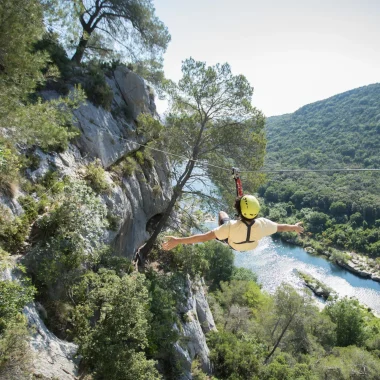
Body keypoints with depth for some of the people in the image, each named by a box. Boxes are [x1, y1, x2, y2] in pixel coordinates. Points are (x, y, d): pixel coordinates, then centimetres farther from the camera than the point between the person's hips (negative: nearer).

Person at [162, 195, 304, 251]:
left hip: (232, 244, -2)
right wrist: (295, 227, 4)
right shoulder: (262, 224, -39)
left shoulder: (231, 226, -47)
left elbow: (205, 237, -47)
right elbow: (280, 227, -18)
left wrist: (178, 241, -46)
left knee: (222, 213, 21)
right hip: (251, 245, 2)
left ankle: (222, 236, 50)